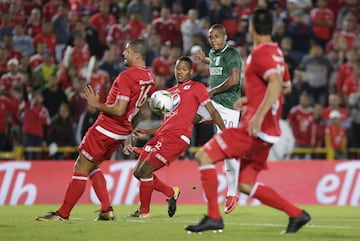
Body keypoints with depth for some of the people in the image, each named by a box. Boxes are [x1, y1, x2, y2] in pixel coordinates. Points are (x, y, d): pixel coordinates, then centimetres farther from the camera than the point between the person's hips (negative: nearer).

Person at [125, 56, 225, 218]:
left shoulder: (196, 87, 4)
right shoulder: (170, 92, 24)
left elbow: (212, 111, 0)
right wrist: (146, 132, 15)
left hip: (176, 137, -8)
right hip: (161, 136, 8)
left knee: (145, 170, -15)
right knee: (138, 172, 4)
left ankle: (144, 211, 0)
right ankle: (171, 193, 20)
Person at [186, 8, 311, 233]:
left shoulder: (261, 53, -11)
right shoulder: (276, 52, 17)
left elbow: (276, 83, -27)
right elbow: (284, 86, 30)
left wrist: (259, 115, -36)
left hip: (256, 128, -9)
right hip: (269, 131, 9)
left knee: (204, 155, -8)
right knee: (246, 184, 12)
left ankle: (213, 217, -12)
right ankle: (296, 214, 9)